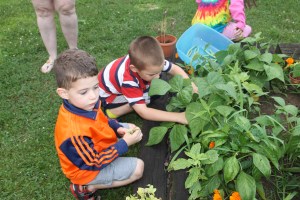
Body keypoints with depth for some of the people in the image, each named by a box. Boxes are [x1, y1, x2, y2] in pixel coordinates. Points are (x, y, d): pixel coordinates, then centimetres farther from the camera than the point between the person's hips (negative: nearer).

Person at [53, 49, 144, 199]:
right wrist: (125, 144, -27)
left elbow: (102, 120, 6)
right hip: (88, 168, -8)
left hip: (96, 147, 8)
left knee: (131, 128, 18)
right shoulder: (73, 131, -41)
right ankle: (87, 187, -3)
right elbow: (94, 162, -28)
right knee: (138, 168, -11)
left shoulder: (85, 104, -16)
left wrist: (118, 128, -12)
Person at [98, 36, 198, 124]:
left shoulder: (152, 61, -27)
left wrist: (190, 84, -26)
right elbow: (143, 112, -46)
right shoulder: (129, 82, -44)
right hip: (108, 94, -7)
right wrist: (178, 117, -49)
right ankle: (113, 111, -11)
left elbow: (175, 68, -10)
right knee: (146, 99, -25)